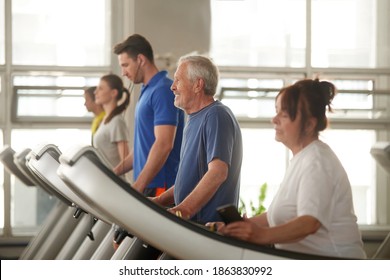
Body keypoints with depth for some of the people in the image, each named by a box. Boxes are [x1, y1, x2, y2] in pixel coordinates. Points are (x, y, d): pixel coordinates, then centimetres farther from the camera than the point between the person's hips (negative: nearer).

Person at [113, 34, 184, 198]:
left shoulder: (163, 90, -12)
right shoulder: (148, 91, 18)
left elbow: (164, 144, -21)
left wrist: (138, 186, -23)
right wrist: (114, 172, 16)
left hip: (160, 186, -9)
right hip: (146, 185, 9)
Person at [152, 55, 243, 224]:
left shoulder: (217, 116, -11)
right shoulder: (194, 120, 22)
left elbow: (218, 172, -24)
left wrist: (183, 210, -32)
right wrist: (160, 201, 14)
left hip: (211, 226, -9)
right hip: (192, 223, 9)